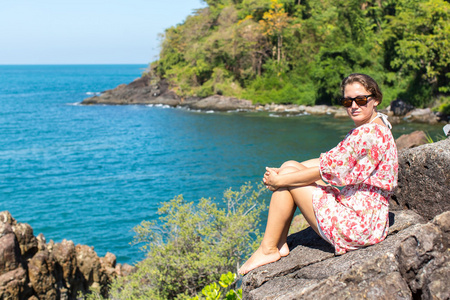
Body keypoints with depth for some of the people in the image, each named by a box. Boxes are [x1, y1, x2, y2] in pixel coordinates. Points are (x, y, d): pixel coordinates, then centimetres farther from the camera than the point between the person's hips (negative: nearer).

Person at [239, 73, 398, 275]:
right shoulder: (375, 126, 12)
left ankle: (268, 249, 3)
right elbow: (332, 161, 13)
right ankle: (280, 244, 12)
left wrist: (280, 179, -9)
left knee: (287, 176, -7)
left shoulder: (369, 133, -21)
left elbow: (328, 170, -20)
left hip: (357, 224, -11)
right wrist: (284, 172, 6)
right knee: (289, 167, 10)